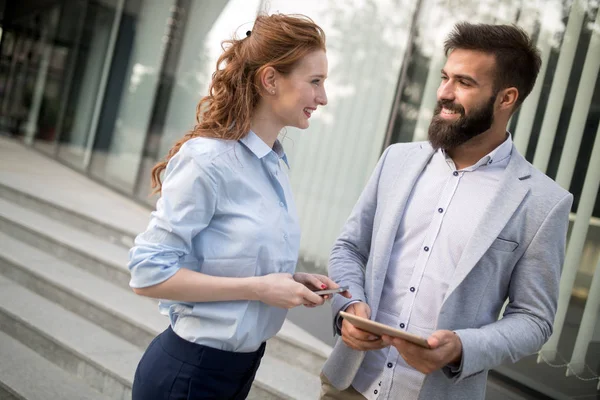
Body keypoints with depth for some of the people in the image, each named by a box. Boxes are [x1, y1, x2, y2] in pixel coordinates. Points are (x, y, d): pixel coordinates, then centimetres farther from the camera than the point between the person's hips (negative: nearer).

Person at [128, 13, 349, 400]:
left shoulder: (275, 163, 2)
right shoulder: (209, 159, -21)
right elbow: (149, 273, -21)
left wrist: (291, 280, -4)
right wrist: (259, 288, -22)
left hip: (242, 364, 8)